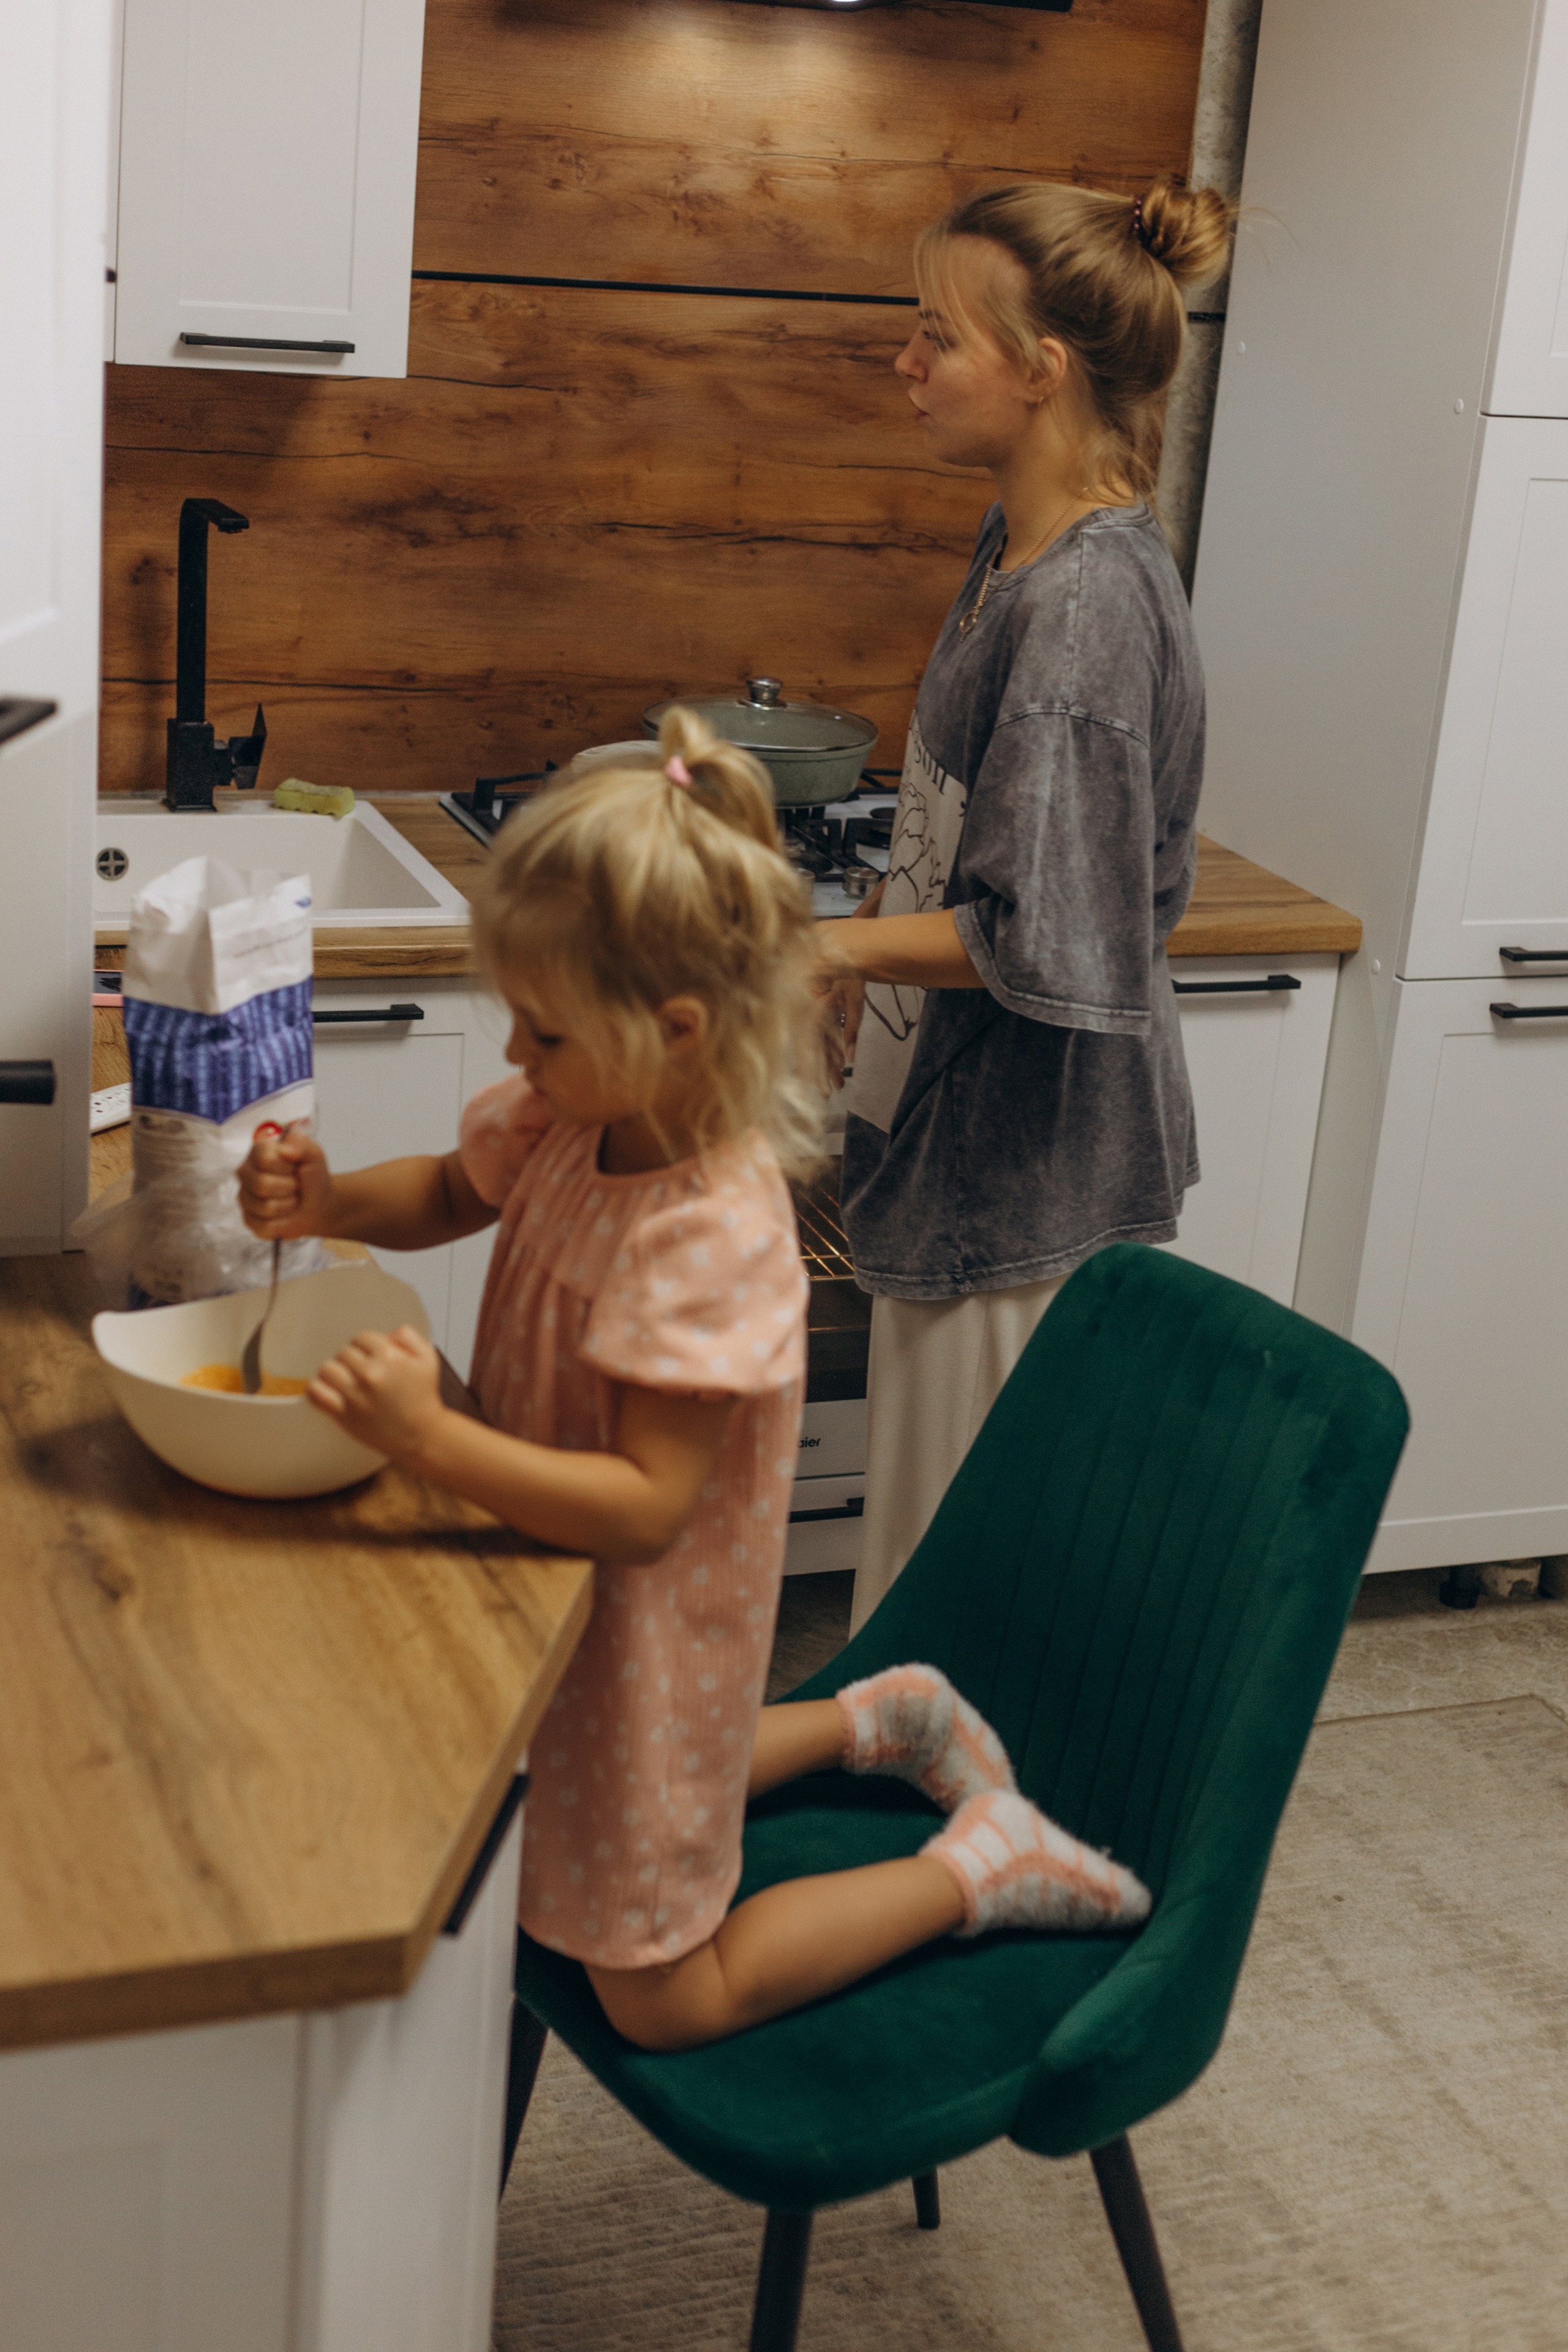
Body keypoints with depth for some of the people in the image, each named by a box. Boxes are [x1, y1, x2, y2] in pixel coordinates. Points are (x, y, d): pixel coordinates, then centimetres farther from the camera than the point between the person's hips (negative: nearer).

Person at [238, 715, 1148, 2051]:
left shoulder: (712, 1235, -34)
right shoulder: (574, 1117, -10)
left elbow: (646, 1510, -35)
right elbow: (456, 1193, 11)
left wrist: (433, 1441, -44)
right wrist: (331, 1203, -9)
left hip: (646, 1616, -8)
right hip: (560, 1585, 8)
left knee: (664, 2000, 8)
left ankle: (987, 1865, 16)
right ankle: (885, 1718, 40)